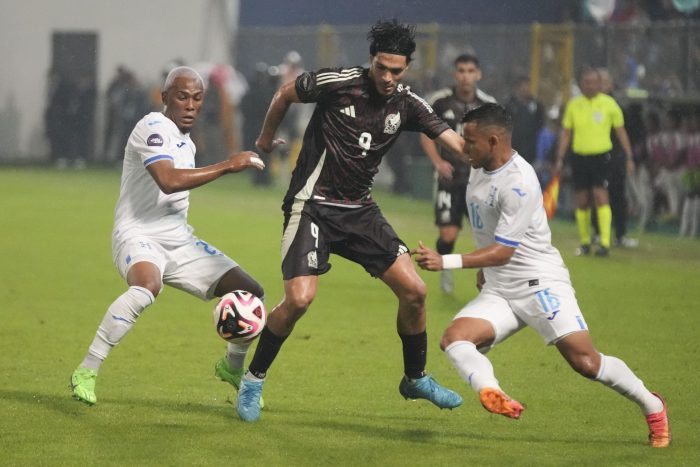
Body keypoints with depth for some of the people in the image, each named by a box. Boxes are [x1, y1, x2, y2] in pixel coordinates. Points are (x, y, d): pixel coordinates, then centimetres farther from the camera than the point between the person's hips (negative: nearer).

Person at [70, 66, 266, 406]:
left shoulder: (185, 143, 16)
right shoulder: (154, 128, -13)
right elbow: (168, 180, -28)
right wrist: (227, 166, -25)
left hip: (179, 242, 9)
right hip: (138, 237, -9)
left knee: (250, 293, 3)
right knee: (147, 286, -41)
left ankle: (233, 367, 30)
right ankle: (85, 373, -32)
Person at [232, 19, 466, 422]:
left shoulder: (407, 104, -1)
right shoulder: (339, 83, -14)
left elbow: (457, 143, -6)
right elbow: (285, 95, 2)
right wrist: (266, 140, 16)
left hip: (360, 210, 5)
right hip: (313, 204, -5)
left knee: (414, 290, -1)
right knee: (300, 298, -21)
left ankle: (416, 379, 22)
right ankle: (253, 381, 0)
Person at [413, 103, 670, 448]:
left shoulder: (518, 183, -20)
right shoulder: (479, 169, 8)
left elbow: (503, 251, -22)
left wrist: (446, 262, -29)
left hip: (540, 283, -8)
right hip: (497, 292, 8)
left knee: (585, 362, -15)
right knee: (454, 337, -18)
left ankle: (652, 407, 8)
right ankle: (493, 396, -43)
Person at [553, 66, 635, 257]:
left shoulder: (609, 103, -1)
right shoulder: (573, 105, 6)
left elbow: (621, 132, 6)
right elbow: (566, 133, 13)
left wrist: (629, 158, 3)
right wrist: (559, 159, 7)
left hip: (601, 155, -3)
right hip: (579, 156, 3)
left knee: (601, 197, -15)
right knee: (582, 202, 6)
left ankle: (605, 243, -16)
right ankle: (585, 243, 17)